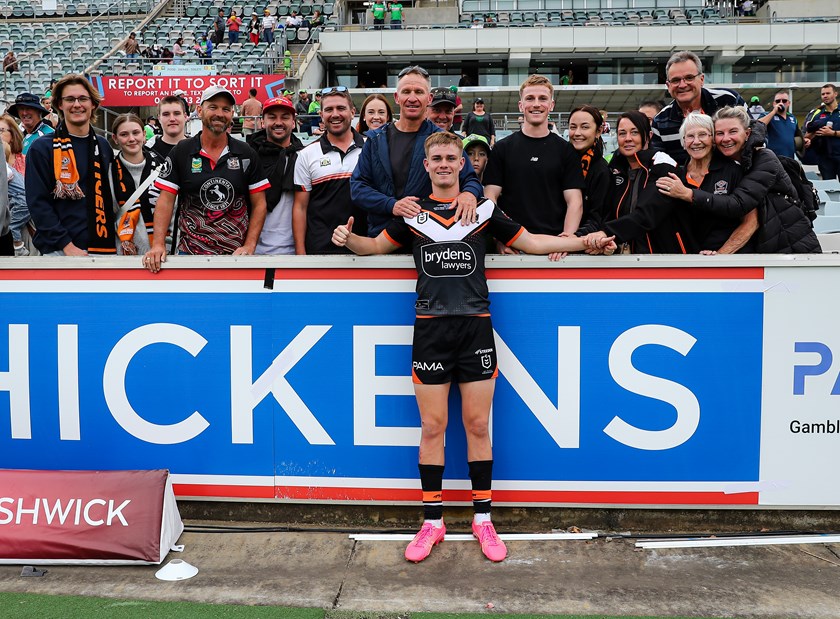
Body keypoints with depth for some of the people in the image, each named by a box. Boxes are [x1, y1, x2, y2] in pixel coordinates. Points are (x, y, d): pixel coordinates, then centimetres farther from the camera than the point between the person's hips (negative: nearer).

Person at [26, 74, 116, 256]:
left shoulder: (103, 146, 12)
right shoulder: (41, 148, -2)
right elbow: (38, 202, -8)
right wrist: (67, 245, -16)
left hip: (103, 247, 4)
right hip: (59, 250, -4)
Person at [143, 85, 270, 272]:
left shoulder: (247, 155, 3)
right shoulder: (180, 153, 2)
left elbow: (259, 204, 4)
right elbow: (166, 200, -1)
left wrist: (249, 246, -7)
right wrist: (158, 245, -12)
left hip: (235, 254, 0)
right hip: (190, 253, 0)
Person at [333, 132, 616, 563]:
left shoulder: (484, 209, 7)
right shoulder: (413, 212, 9)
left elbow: (529, 241, 13)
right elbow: (378, 245, 19)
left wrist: (585, 241, 8)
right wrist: (349, 240, -2)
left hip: (475, 327, 0)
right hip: (430, 328, 0)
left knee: (478, 425, 4)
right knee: (432, 426, 3)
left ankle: (483, 519, 18)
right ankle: (432, 522, 16)